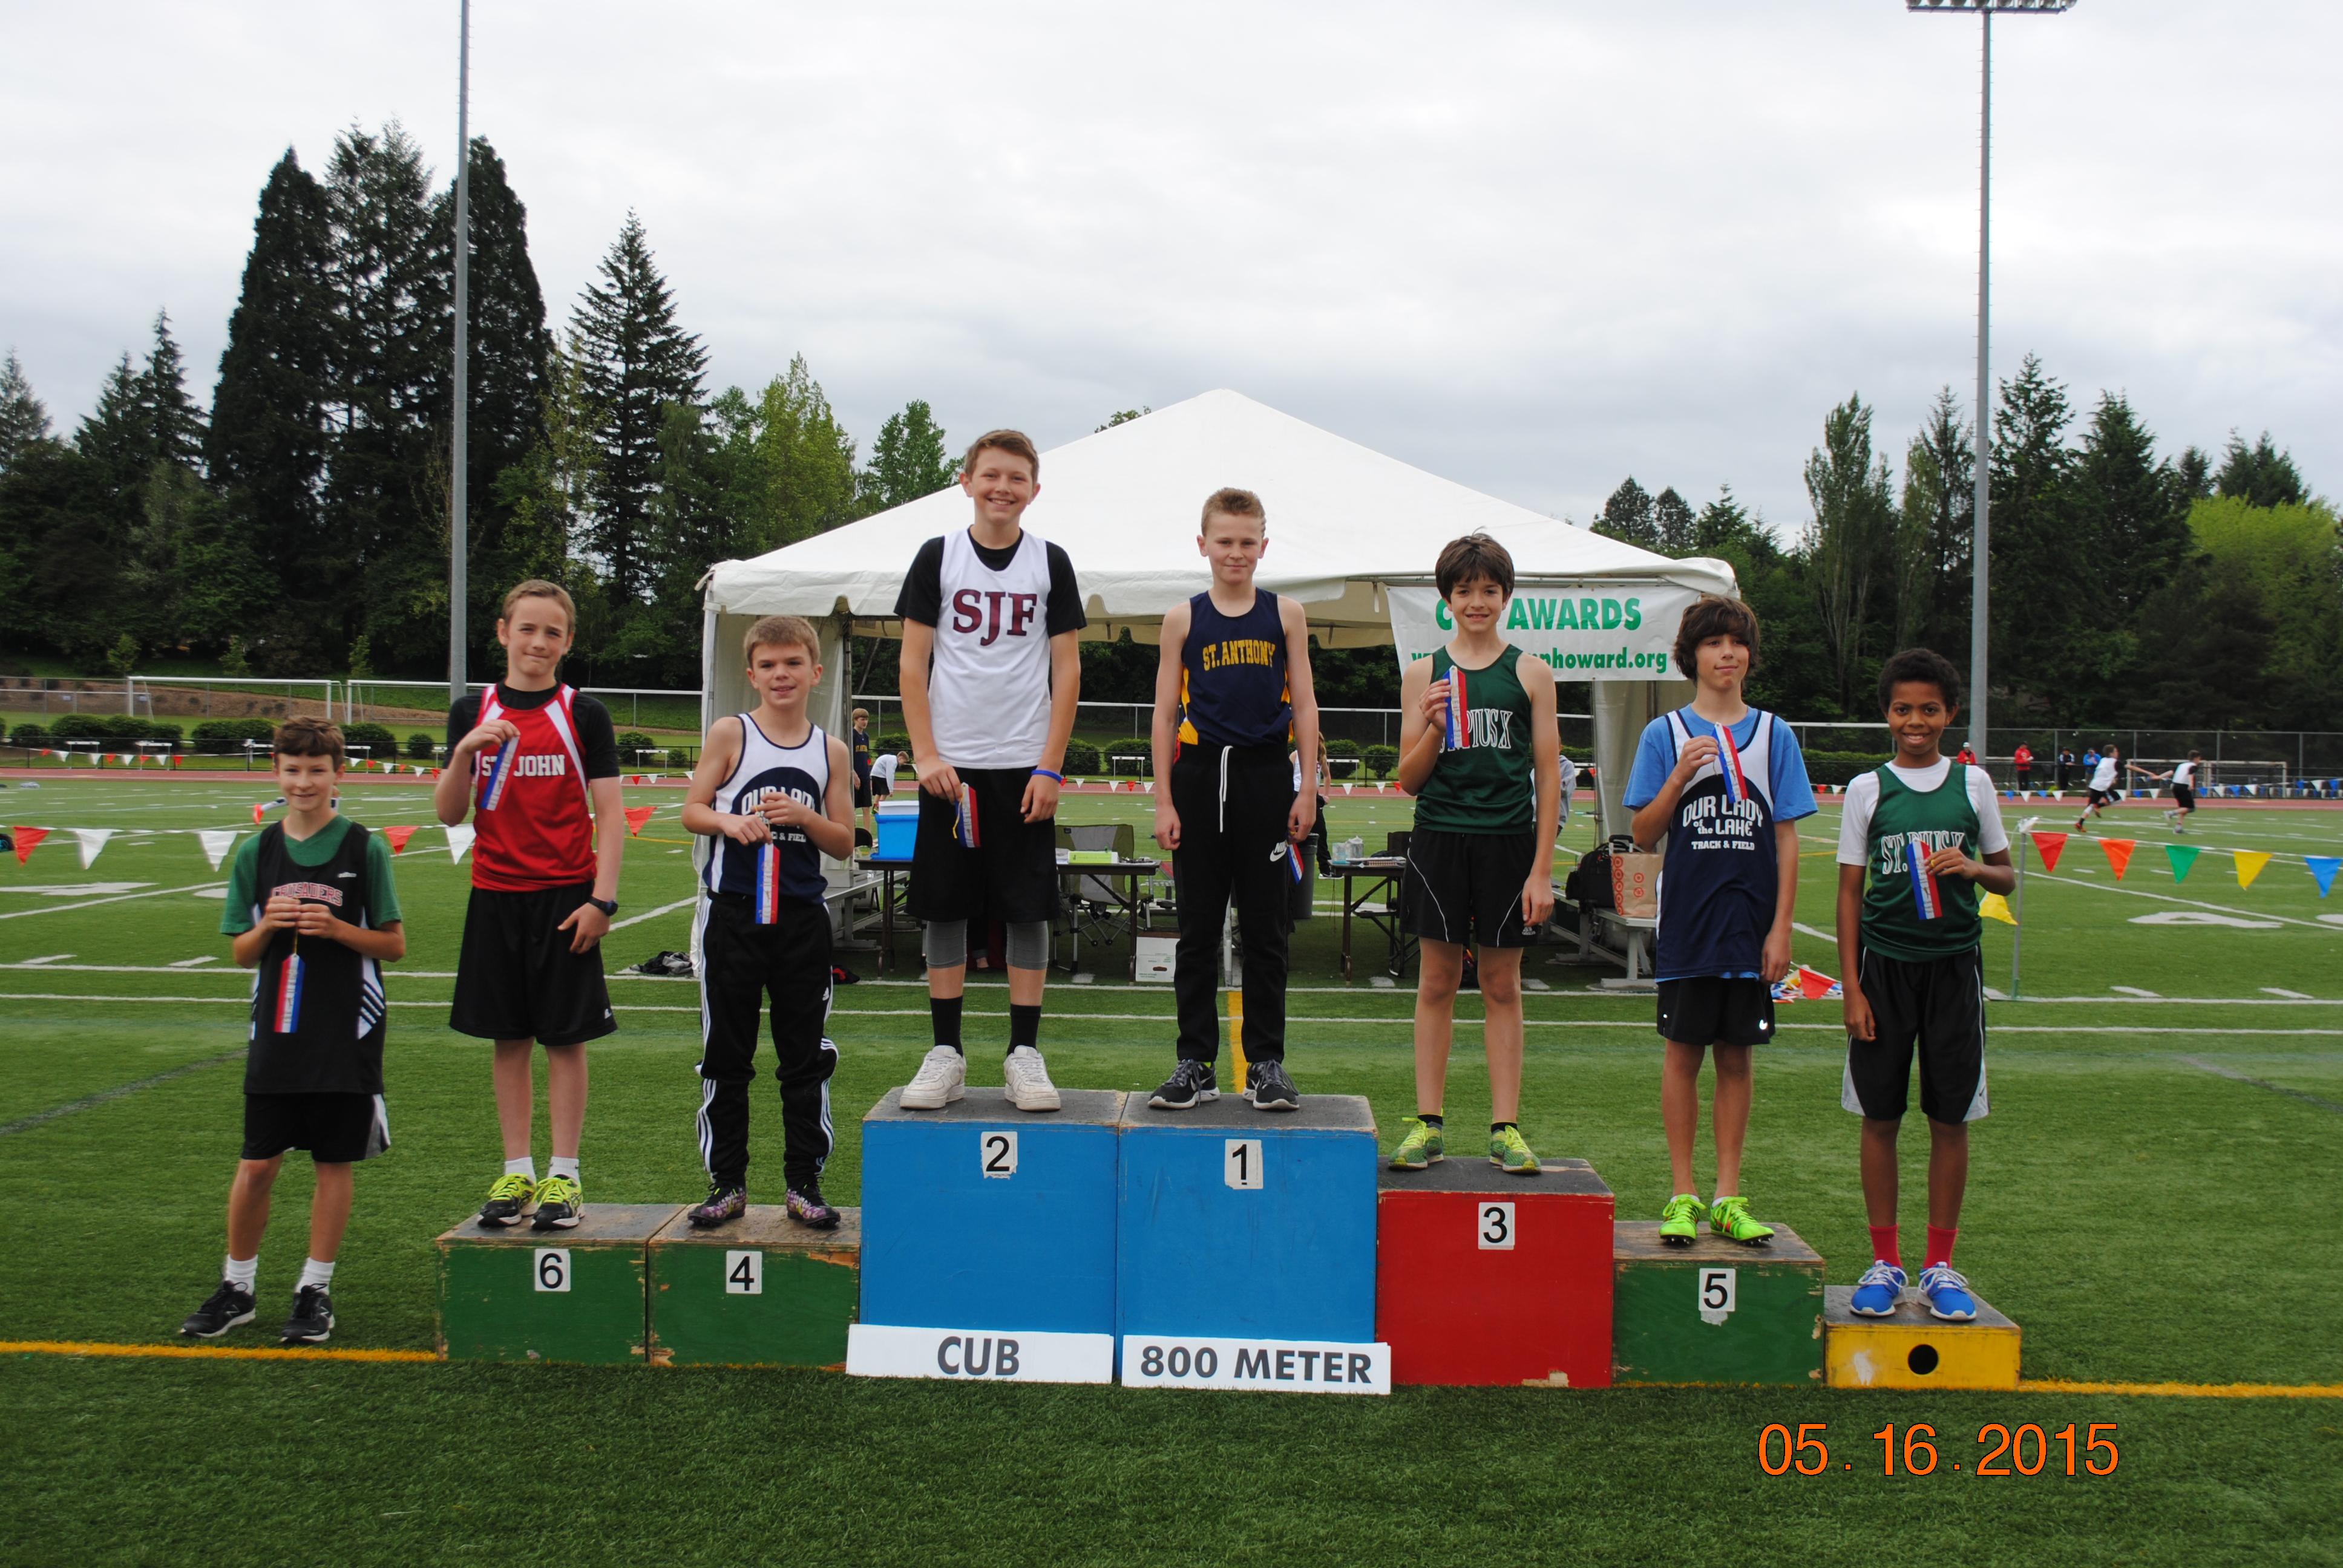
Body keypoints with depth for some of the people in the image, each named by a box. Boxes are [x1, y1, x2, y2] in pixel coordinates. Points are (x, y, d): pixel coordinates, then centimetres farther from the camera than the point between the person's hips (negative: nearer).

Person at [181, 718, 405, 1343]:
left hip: (347, 1033, -2)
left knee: (335, 1163, 5)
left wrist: (336, 928, -16)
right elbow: (242, 953, 10)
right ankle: (238, 1287, 20)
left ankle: (315, 1290, 16)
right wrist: (267, 926, -10)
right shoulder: (257, 852, 6)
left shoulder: (365, 849, -3)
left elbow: (395, 944, -1)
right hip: (276, 1032, 2)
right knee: (257, 1164, 4)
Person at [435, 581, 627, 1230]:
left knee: (565, 1037, 0)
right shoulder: (472, 713, 6)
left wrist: (602, 899, -11)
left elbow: (609, 814, -3)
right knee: (509, 1038, 8)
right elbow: (450, 813, 4)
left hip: (565, 897, -3)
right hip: (496, 895, 3)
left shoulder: (584, 715, -2)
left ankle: (564, 1176, 7)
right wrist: (466, 752, -13)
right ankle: (516, 1171, 16)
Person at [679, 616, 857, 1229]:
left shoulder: (832, 751, 4)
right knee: (726, 1057, 6)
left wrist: (804, 818, -12)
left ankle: (805, 1183, 15)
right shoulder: (730, 734, 0)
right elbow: (691, 810, 1)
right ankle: (727, 1183, 17)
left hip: (802, 918, 1)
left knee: (806, 1057, 5)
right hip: (733, 913, -1)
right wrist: (729, 822, -18)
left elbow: (844, 844, 6)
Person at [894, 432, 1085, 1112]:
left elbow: (1066, 670, 3)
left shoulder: (1050, 563, 4)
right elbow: (913, 663, 3)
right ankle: (946, 1052, 10)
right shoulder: (937, 557, 3)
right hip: (950, 764, 0)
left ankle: (1024, 1052, 8)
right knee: (945, 906, 3)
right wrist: (925, 755, -7)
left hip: (1025, 767, 0)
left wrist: (1050, 768, -5)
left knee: (1028, 907, 1)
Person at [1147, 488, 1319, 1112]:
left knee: (1265, 930, 6)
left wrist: (1306, 790, 0)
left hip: (1267, 779, 0)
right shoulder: (1183, 619, 4)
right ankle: (1195, 1063, 12)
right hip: (1201, 777, 0)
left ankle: (1266, 1063, 13)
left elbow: (1303, 704, 6)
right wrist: (1164, 800, 0)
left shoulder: (1285, 615, 5)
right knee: (1197, 930, 5)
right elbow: (1166, 714, 5)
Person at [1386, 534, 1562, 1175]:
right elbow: (1409, 781, 6)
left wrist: (1542, 870, -3)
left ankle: (1505, 1128, 10)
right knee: (1437, 984, 5)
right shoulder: (1423, 675, 6)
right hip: (1439, 837, 1)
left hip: (1508, 841, 0)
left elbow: (1548, 777, 3)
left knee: (1502, 986, 5)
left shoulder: (1531, 674, 4)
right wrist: (1433, 729, -14)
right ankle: (1428, 1124, 11)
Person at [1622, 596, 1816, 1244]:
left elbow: (1786, 839, 4)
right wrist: (1678, 779, -17)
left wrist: (1781, 928, -2)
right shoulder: (1665, 734, 2)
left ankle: (1728, 1197, 13)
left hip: (1752, 924, 1)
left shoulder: (1774, 735, 6)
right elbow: (1643, 835, -1)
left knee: (1737, 1055, 6)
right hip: (1687, 918, -1)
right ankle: (1682, 1196, 10)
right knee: (1684, 1051, 2)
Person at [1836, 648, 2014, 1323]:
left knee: (1951, 1119, 3)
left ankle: (1940, 1265, 14)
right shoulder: (1869, 789, 2)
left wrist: (1973, 868, -11)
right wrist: (1852, 988, -3)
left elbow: (2006, 876, 12)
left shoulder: (1972, 783, 5)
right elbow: (1850, 892, 3)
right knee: (1880, 1117, 3)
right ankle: (1885, 1262, 14)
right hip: (1885, 964, -1)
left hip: (1953, 963, 1)